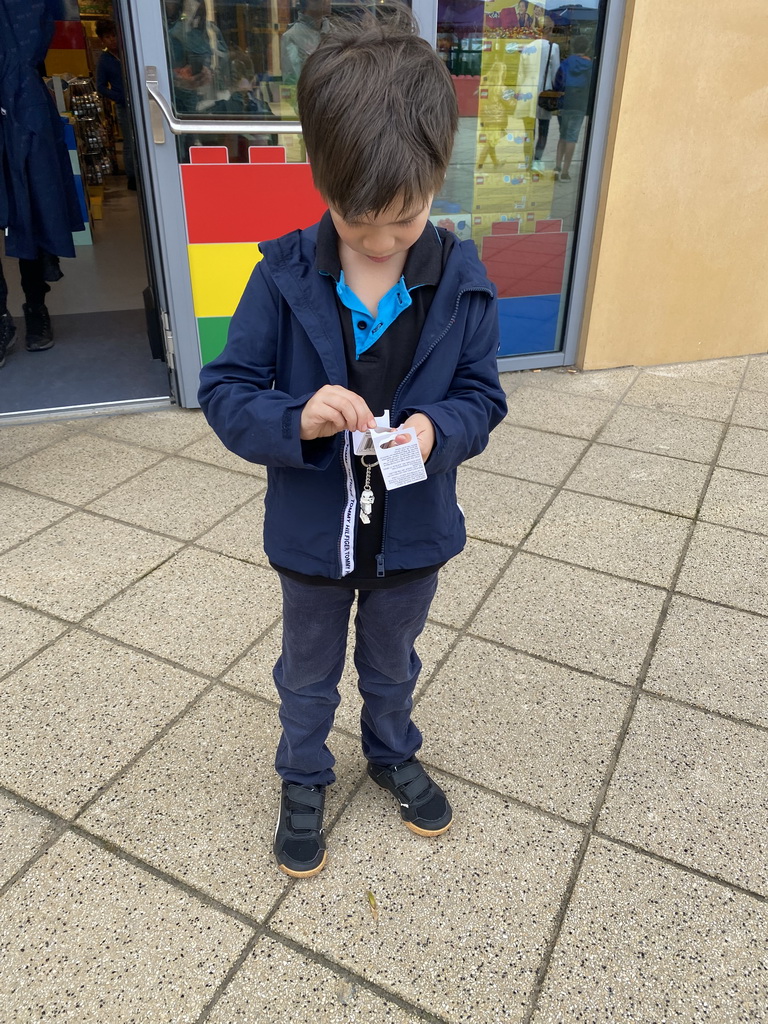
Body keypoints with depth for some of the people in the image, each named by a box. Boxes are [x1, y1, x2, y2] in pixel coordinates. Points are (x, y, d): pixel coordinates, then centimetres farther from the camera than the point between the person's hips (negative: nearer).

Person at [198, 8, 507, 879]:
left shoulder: (460, 280, -12)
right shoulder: (284, 277, -16)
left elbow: (481, 395, -5)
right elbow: (224, 391, -13)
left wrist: (438, 428, -28)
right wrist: (296, 418, -33)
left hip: (412, 533, 1)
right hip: (312, 533, -1)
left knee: (391, 663, 27)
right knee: (308, 671, 23)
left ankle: (392, 755, 56)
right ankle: (303, 781, 50)